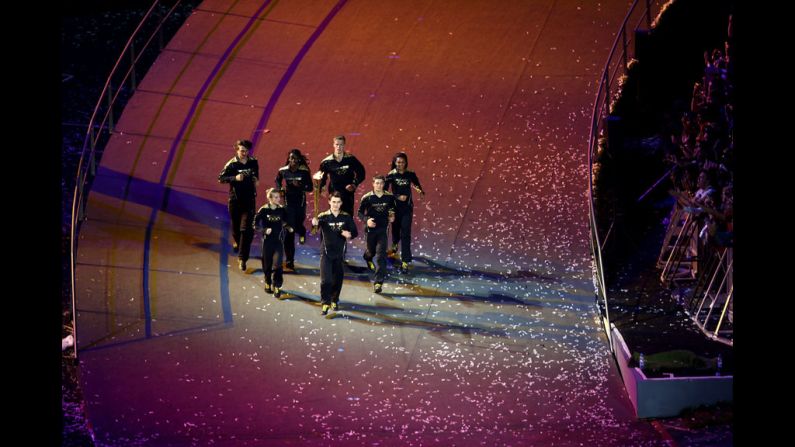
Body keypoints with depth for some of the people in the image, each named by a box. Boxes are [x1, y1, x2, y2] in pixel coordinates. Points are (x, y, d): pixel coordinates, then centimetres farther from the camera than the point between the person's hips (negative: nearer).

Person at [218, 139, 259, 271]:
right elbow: (221, 178, -11)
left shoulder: (253, 163, 2)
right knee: (236, 226, 14)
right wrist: (235, 178, -23)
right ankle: (237, 241, 50)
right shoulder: (231, 164, -8)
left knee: (247, 229, -10)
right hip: (235, 200, -1)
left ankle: (242, 258, -10)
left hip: (249, 200, 1)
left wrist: (256, 180, 4)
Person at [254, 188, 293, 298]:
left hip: (278, 241, 1)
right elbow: (255, 224, -5)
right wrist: (265, 230, -20)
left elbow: (284, 222, 14)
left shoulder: (282, 210, -2)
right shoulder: (264, 210, -9)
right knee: (267, 264, 11)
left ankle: (277, 287, -6)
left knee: (277, 264, -10)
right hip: (267, 241, -1)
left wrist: (288, 227, -6)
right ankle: (268, 283, 33)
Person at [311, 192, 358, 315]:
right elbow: (317, 221, -31)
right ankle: (325, 303, -5)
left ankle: (334, 300, 32)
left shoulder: (346, 217, 0)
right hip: (326, 252, -3)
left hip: (340, 253, 3)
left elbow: (355, 232, 3)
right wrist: (315, 222, -56)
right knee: (325, 280, -12)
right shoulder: (324, 216, -9)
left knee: (338, 279, 12)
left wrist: (349, 234, -21)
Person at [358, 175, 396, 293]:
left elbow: (392, 208, 18)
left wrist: (392, 216, -1)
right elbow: (360, 213, -3)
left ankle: (378, 282, -12)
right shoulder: (367, 198, -9)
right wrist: (366, 220, -21)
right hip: (370, 228, 0)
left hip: (383, 229, 0)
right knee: (371, 251, 19)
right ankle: (367, 257, 61)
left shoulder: (389, 197, -2)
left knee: (381, 255, -11)